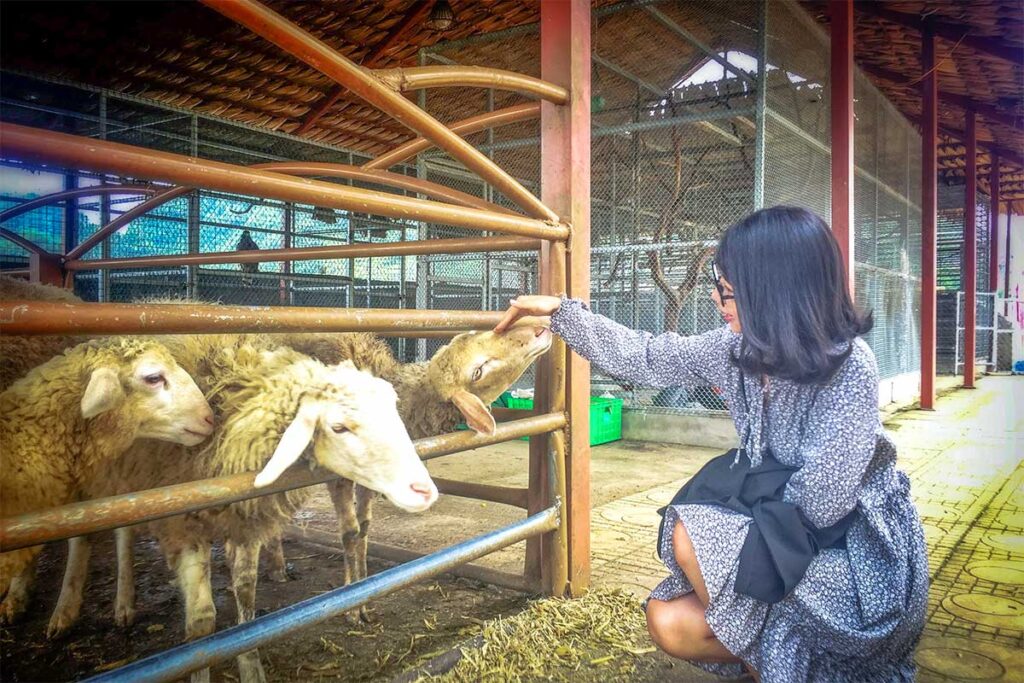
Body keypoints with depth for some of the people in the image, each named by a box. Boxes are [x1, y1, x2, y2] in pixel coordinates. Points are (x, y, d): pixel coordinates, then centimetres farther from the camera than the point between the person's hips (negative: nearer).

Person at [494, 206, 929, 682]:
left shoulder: (848, 366, -25)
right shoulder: (737, 348, -6)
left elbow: (821, 502, -26)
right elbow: (647, 358, 4)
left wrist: (751, 495, -10)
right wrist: (561, 312, 5)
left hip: (859, 553, -6)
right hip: (786, 541, 6)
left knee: (691, 538, -23)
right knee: (669, 623, -7)